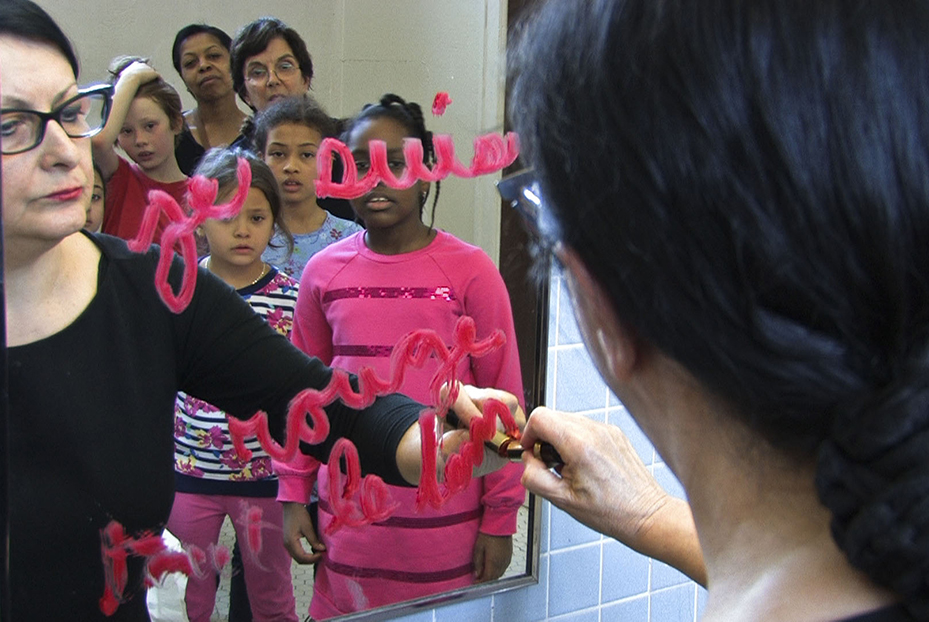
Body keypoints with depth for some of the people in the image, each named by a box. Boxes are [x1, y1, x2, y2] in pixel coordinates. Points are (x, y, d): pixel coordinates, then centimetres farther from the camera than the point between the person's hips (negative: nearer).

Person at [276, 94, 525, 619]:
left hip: (445, 519, -2)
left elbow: (503, 399, -3)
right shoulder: (323, 273, 4)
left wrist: (501, 518, -3)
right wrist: (294, 496, 8)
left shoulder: (470, 270, -6)